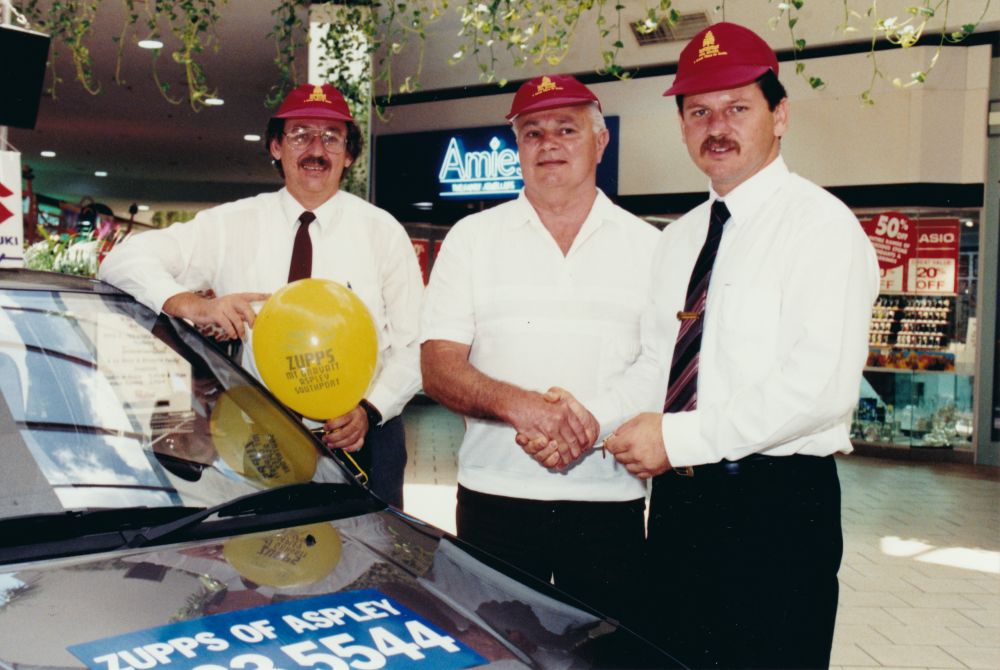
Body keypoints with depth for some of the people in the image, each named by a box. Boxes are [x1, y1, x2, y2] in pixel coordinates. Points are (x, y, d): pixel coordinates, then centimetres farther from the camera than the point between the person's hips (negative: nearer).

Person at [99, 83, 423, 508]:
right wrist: (193, 305, -24)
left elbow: (415, 346, 0)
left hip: (359, 437, 0)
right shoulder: (233, 225, 1)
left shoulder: (382, 231, 1)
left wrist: (371, 409, -17)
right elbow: (124, 261, -5)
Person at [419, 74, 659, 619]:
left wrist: (594, 422, -14)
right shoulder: (472, 237, 6)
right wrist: (519, 404, -19)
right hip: (496, 497, 0)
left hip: (612, 501, 1)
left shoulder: (648, 246, 7)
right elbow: (437, 369, -2)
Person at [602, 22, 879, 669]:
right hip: (677, 500, 7)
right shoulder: (680, 237, 14)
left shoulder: (820, 223, -11)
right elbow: (657, 361, 11)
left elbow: (822, 385, -21)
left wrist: (680, 437, -20)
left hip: (778, 508, -7)